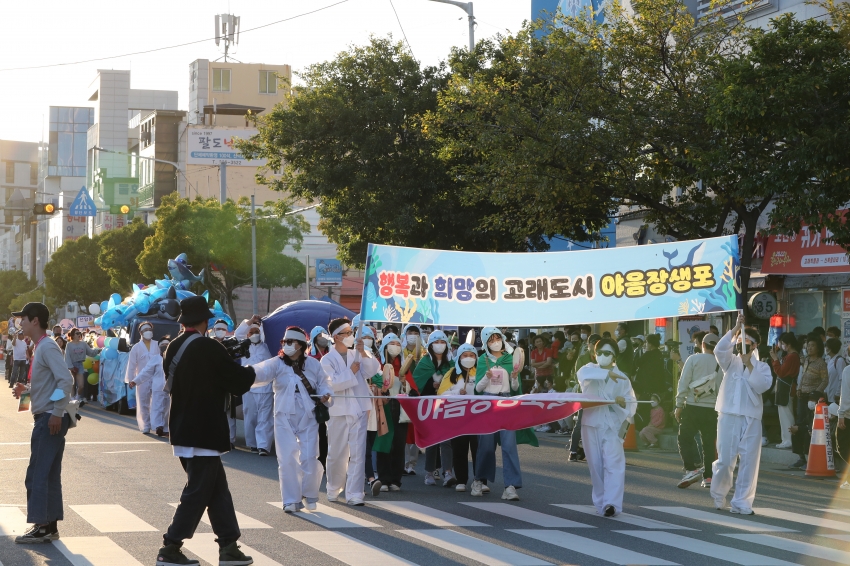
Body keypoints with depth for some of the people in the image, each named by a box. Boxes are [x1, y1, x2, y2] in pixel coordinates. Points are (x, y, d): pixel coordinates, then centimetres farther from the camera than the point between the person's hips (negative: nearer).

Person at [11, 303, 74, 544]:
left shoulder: (47, 347, -15)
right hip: (44, 418, 10)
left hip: (50, 419, -10)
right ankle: (49, 526, 15)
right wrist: (26, 388, 8)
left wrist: (57, 413, -23)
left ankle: (42, 527, -4)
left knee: (38, 474, -7)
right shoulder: (40, 347, 14)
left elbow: (66, 380, -23)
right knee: (48, 474, 11)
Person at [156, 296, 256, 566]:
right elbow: (238, 381, -13)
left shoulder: (173, 348, 5)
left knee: (218, 489, 14)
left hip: (182, 430, 8)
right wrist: (250, 371, 10)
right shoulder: (208, 348, -17)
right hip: (204, 432, -8)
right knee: (197, 493, -1)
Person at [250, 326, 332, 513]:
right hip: (285, 418, 0)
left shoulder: (313, 364, 2)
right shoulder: (277, 363, -3)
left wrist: (325, 395, -13)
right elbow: (261, 371, -22)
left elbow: (324, 384, 10)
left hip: (308, 418, 0)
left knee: (309, 459, -2)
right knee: (287, 460, -2)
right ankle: (291, 500, 8)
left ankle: (310, 494, 21)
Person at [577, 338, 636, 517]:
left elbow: (631, 403, 7)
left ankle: (611, 503, -23)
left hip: (612, 425, -1)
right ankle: (601, 502, 14)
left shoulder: (621, 378, 11)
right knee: (596, 465, 4)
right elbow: (582, 374, -18)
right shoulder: (590, 370, 8)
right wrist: (607, 374, -29)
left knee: (614, 463, -14)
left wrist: (624, 403, -17)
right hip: (592, 424, 1)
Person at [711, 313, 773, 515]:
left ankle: (741, 502, 5)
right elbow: (720, 349, -11)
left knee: (749, 461, -2)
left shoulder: (761, 366, 10)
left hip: (751, 419, 0)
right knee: (725, 460, 0)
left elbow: (762, 385, -8)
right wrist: (735, 328, -18)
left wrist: (749, 365, -12)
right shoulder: (731, 362, 11)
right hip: (728, 416, 0)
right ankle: (718, 496, 22)